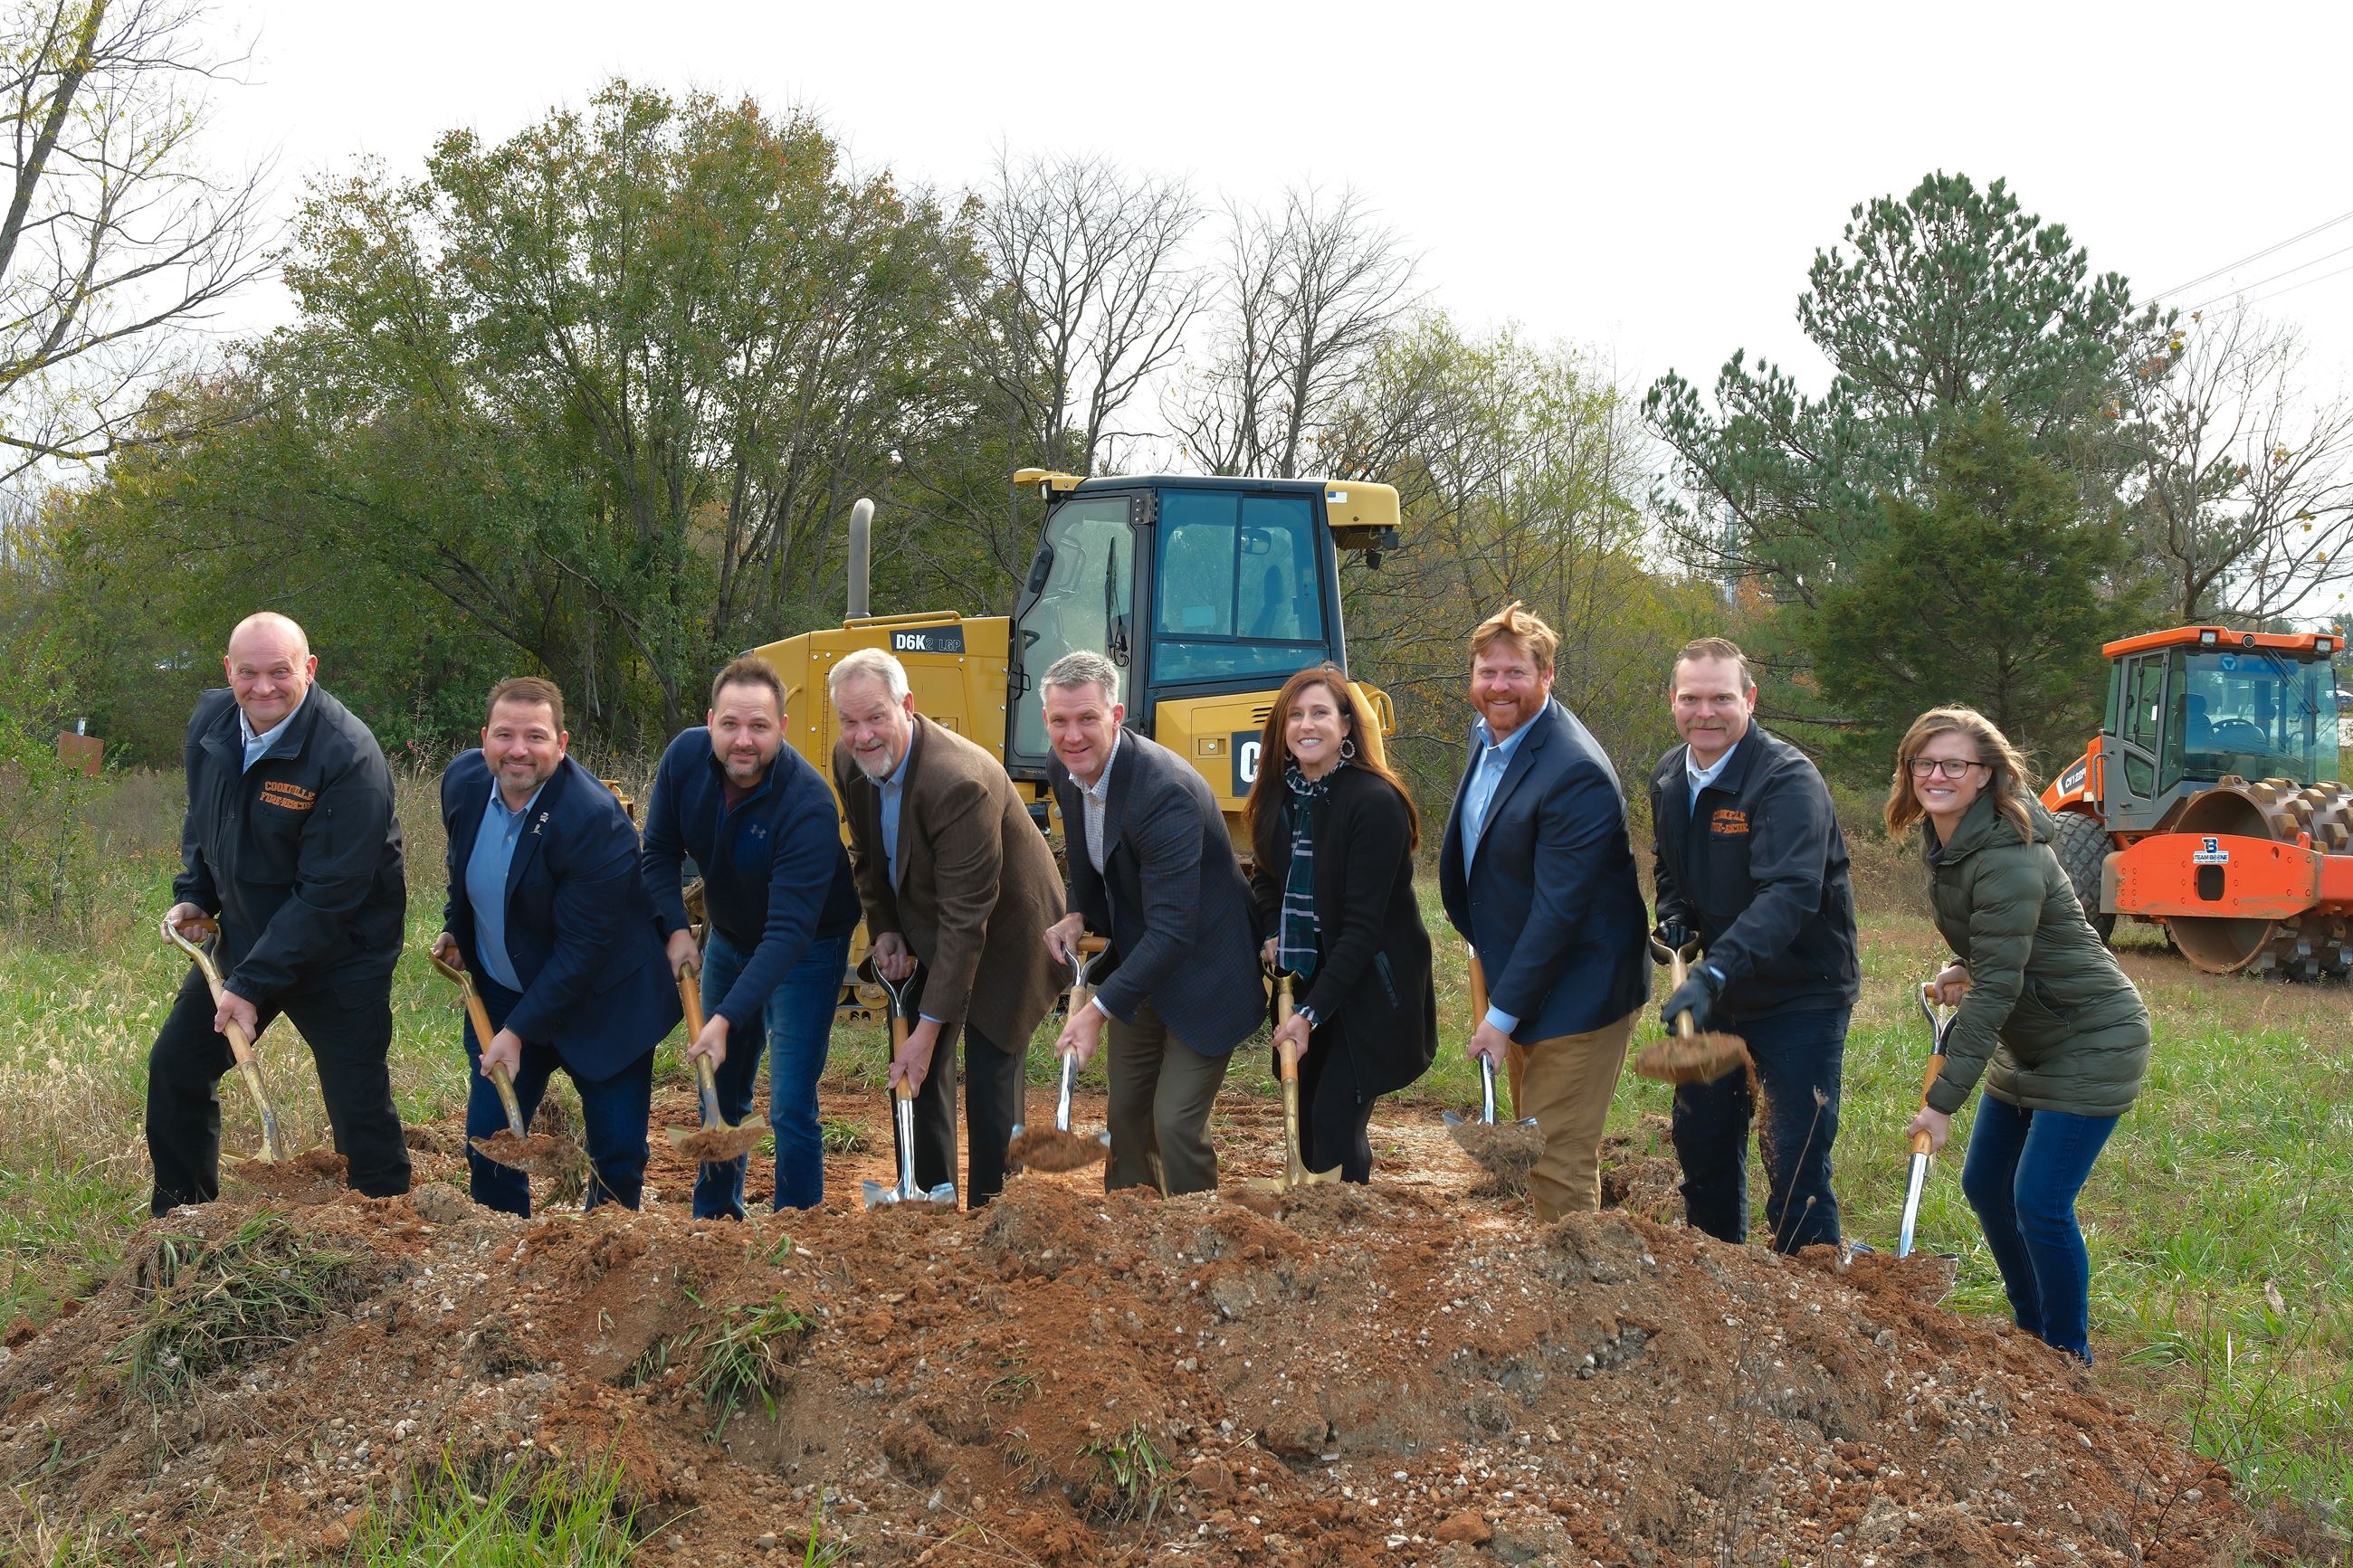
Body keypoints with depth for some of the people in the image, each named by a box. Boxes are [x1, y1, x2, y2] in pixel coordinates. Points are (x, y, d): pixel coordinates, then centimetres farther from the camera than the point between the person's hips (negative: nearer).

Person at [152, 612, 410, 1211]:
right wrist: (193, 894, 2)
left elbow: (328, 893, -27)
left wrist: (254, 984, -27)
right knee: (174, 1070, 14)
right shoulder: (210, 722, -4)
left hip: (339, 956, -7)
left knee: (360, 1114, -8)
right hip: (243, 936, 7)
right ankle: (178, 1224, 33)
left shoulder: (349, 757, -27)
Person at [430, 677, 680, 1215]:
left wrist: (519, 1031, -24)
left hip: (599, 1005, -5)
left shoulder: (594, 820, -29)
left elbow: (583, 946, -26)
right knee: (487, 1141, 3)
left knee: (619, 1152, 1)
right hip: (502, 994, 5)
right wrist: (455, 930, 10)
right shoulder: (463, 782, -9)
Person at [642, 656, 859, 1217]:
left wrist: (726, 1020, -45)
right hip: (728, 938, 6)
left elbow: (788, 930, -38)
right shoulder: (686, 756, -19)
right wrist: (675, 928, -21)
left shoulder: (808, 804, -36)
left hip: (806, 952, -6)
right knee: (720, 1092, 19)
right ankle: (716, 1218, 37)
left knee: (790, 1109, -12)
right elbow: (660, 850, -5)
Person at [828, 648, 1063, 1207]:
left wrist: (930, 1028, -31)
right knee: (915, 1076, 10)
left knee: (990, 1092, -9)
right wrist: (884, 930, -1)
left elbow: (966, 918, -33)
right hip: (923, 933, 8)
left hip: (1001, 938, -7)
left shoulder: (959, 780, -35)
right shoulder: (850, 762, -10)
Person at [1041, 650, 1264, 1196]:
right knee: (1124, 1110, 18)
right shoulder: (1064, 770, -8)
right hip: (1136, 964, 8)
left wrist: (1098, 1010, -38)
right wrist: (1077, 915, -4)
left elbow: (1172, 931, -35)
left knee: (1176, 1122, -10)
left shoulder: (1166, 792, -33)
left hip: (1202, 972, -8)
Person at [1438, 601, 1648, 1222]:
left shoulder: (1576, 773, -24)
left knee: (1558, 1164, -6)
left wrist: (1503, 1014, -22)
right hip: (1512, 974, 9)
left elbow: (1559, 909, -25)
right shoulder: (1489, 737, 6)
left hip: (1574, 993, -9)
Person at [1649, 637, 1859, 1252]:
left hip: (1799, 995, -8)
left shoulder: (1788, 779, -23)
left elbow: (1788, 894, -36)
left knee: (1795, 1164, -8)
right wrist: (1674, 917, -2)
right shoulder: (1670, 777, 3)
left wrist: (1715, 973, -47)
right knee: (1701, 1141, 17)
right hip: (1715, 992, 8)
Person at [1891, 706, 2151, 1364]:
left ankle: (2069, 1359, 8)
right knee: (1985, 1185, 14)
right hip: (2028, 1045, 10)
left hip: (2090, 1044, -10)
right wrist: (1962, 969, -2)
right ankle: (2032, 1332, 32)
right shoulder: (1941, 837, 2)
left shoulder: (2007, 859, -28)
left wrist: (1945, 1099, -27)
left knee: (2039, 1203, -10)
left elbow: (1995, 989, -28)